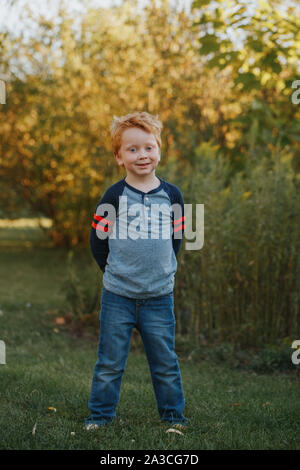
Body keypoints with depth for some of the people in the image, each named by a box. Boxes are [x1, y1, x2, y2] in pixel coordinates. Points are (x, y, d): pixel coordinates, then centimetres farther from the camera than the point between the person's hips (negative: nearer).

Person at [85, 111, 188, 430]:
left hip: (159, 296, 2)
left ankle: (173, 415, 24)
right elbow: (98, 240, 2)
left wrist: (160, 269, 9)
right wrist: (115, 271, 4)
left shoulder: (171, 195, 3)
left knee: (165, 361, 9)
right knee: (110, 361, 6)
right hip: (117, 295, -1)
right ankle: (100, 415, 20)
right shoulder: (114, 196, -4)